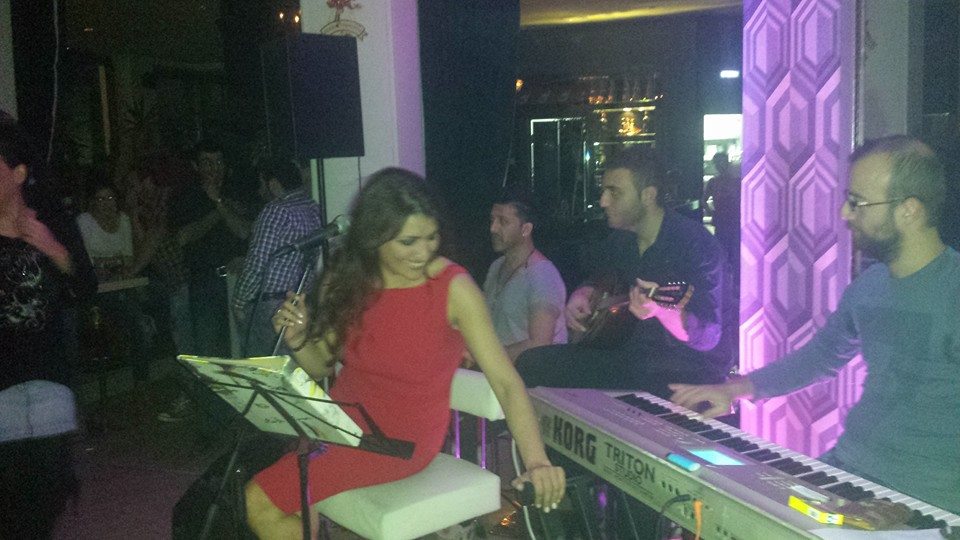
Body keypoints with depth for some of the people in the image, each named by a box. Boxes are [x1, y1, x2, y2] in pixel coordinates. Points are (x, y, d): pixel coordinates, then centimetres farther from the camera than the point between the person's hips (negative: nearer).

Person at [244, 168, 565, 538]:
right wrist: (298, 339, -15)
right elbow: (321, 367, 7)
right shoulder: (345, 279, -4)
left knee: (261, 504, -13)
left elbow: (505, 382, -20)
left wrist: (536, 460, -33)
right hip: (345, 420, 5)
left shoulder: (453, 288, -17)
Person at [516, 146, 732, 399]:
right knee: (531, 363, -7)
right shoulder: (620, 239, 6)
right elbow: (599, 281, 27)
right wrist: (582, 296, 4)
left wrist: (662, 310, -41)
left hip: (690, 369, -7)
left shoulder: (695, 243, -17)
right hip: (632, 355, 7)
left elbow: (708, 336, -23)